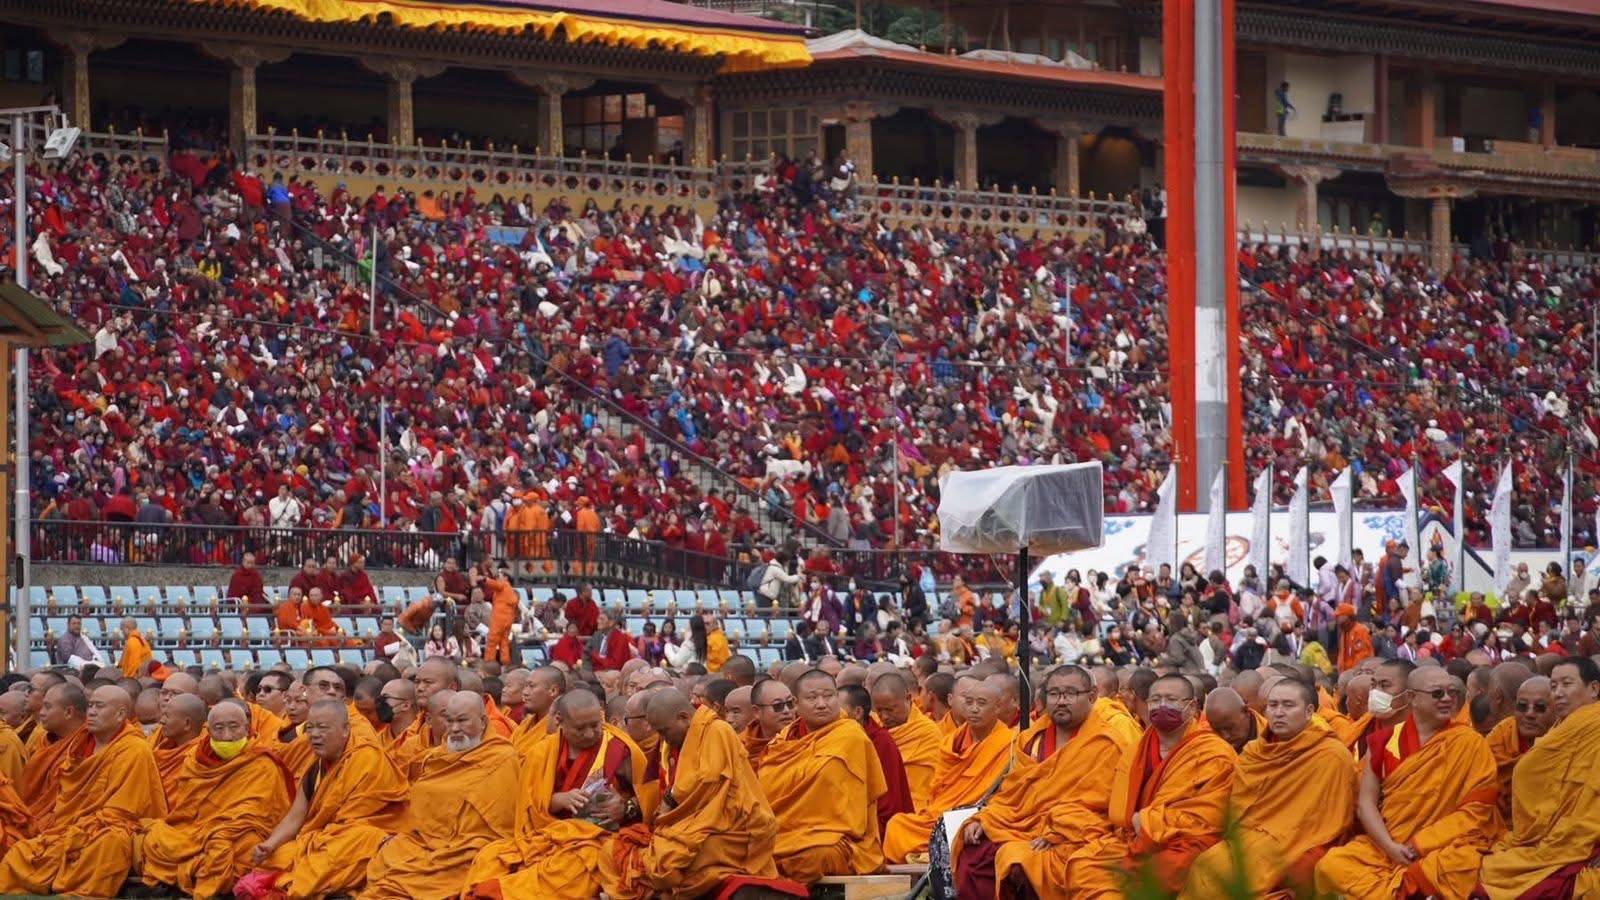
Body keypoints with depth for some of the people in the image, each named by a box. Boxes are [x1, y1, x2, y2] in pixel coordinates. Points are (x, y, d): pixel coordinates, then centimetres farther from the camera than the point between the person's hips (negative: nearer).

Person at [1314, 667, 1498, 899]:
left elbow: (1476, 809, -4)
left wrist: (1421, 846, -12)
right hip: (1385, 846, 3)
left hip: (1445, 846, -3)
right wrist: (1390, 848, -13)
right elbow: (1366, 803, 4)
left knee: (1464, 863, -38)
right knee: (1331, 865, -24)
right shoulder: (1384, 741, 8)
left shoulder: (1470, 744, 0)